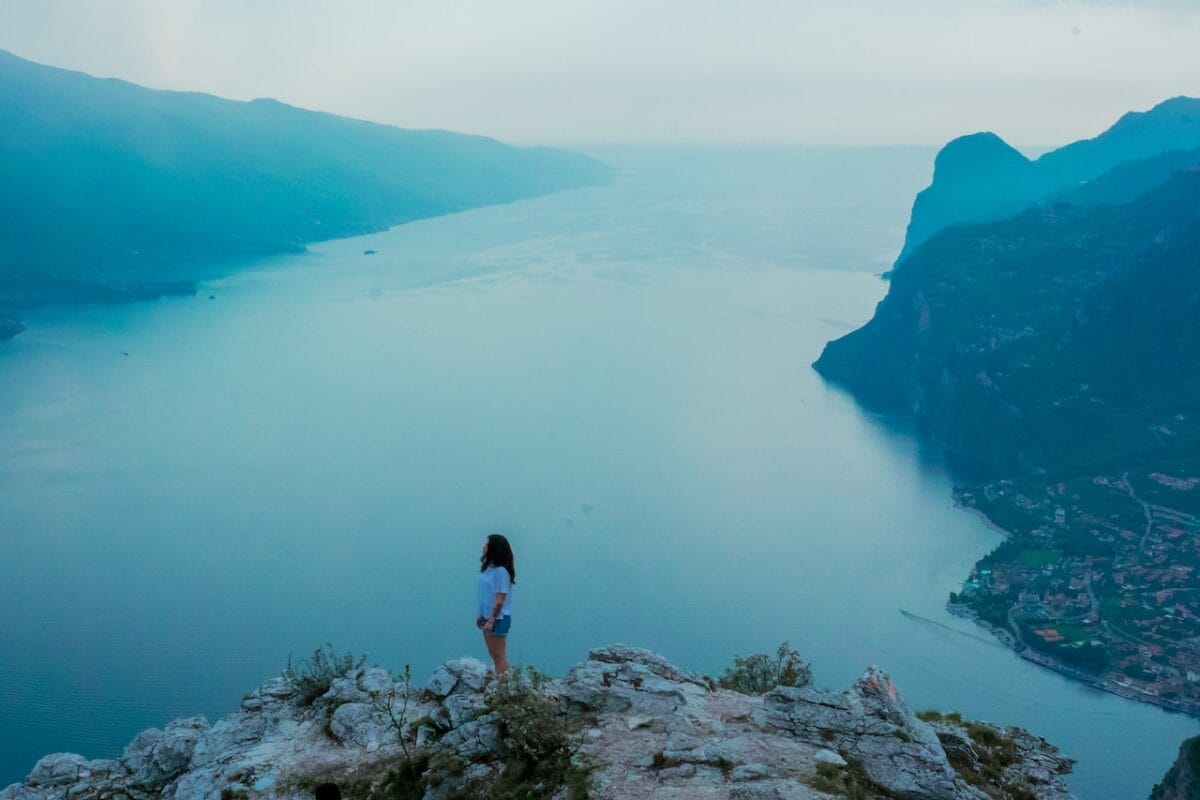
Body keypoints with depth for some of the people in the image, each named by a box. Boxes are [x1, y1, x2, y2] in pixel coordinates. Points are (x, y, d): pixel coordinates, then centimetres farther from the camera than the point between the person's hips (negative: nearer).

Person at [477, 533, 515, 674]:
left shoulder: (501, 571, -19)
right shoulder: (489, 568, 8)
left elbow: (500, 600, -21)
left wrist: (491, 620, -20)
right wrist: (482, 616, 15)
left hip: (498, 618, -9)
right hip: (489, 617, 9)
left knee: (499, 656, -3)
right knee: (494, 655, 15)